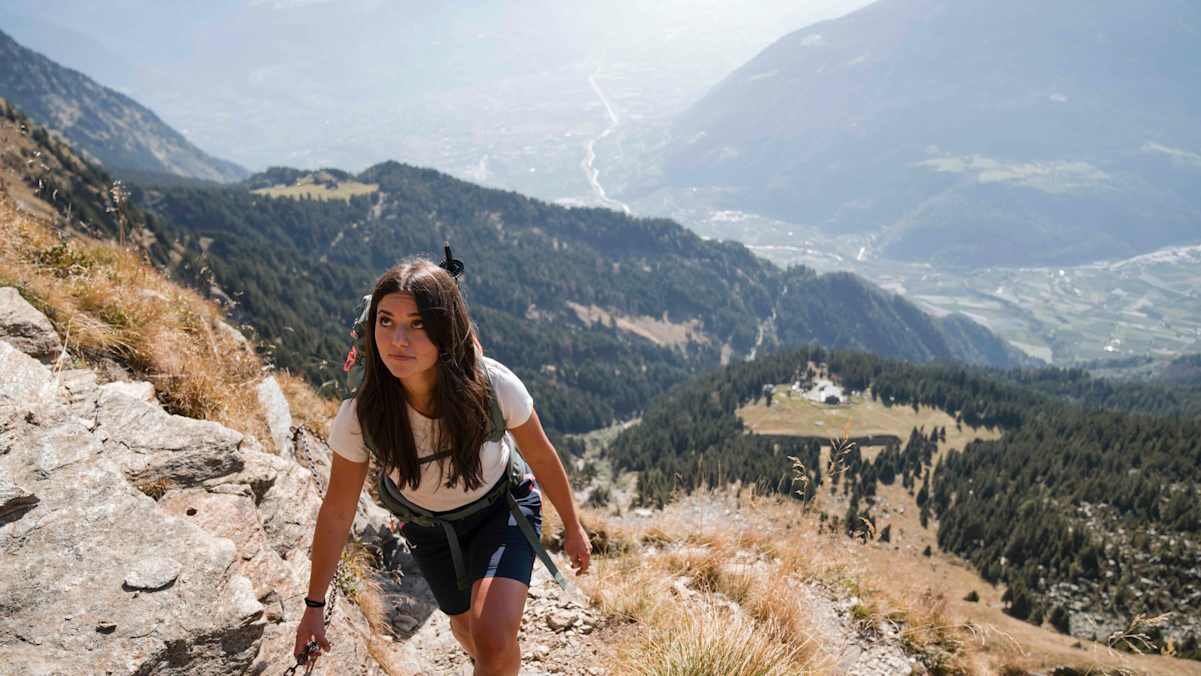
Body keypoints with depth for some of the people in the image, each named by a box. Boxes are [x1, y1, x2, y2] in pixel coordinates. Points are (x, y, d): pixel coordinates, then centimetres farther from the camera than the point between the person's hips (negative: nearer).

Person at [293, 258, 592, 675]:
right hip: (429, 525, 2)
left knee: (494, 639, -21)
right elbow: (336, 513, -15)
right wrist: (314, 605, -6)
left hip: (502, 506, -2)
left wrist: (572, 527, 0)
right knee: (467, 628, 22)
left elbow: (541, 457, -15)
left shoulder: (494, 386, -35)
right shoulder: (361, 416, -31)